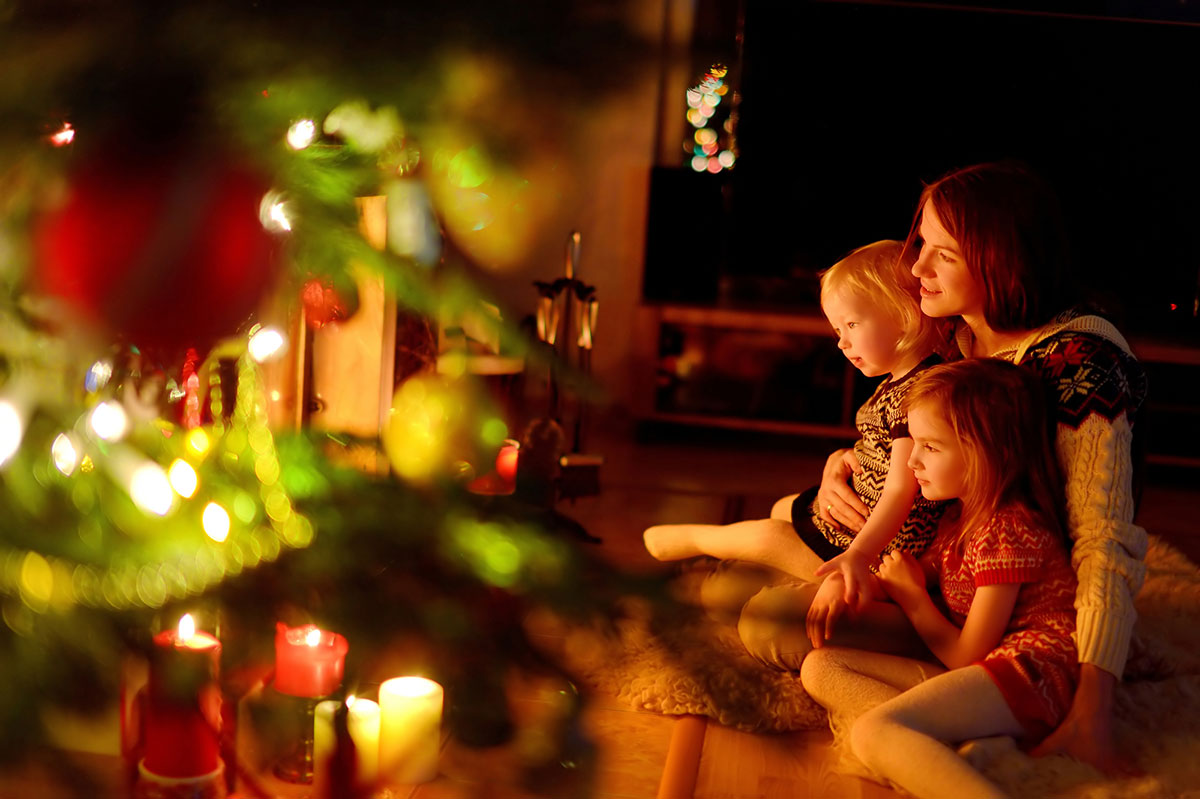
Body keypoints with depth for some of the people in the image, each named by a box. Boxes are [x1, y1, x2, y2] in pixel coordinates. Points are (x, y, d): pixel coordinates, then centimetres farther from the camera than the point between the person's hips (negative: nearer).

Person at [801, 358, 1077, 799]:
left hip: (1028, 674, -11)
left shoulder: (1008, 530, -13)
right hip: (975, 672, 11)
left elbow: (966, 655, -10)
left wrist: (910, 595, 3)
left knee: (872, 731, -31)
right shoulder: (960, 515, 17)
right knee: (820, 667, -2)